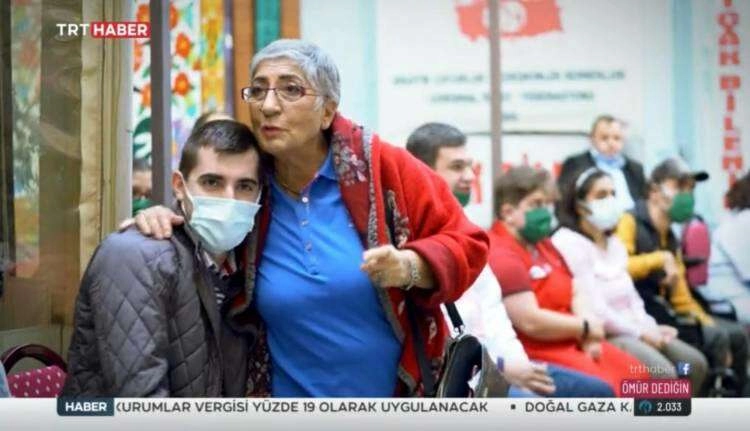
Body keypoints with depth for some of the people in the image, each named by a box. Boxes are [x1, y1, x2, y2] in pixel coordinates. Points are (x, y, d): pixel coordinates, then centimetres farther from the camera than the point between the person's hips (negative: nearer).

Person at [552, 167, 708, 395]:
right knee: (662, 374, -27)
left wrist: (649, 328, -2)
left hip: (630, 331, 10)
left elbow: (630, 295, 18)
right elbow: (593, 309, -18)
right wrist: (639, 333, -12)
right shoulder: (568, 243, -11)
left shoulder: (614, 243, 21)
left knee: (694, 363, -4)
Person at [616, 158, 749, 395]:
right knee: (715, 337, -20)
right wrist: (661, 260, -20)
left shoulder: (671, 238, 19)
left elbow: (681, 297, 18)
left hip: (665, 314, 9)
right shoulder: (630, 222, -6)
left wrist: (708, 323, 5)